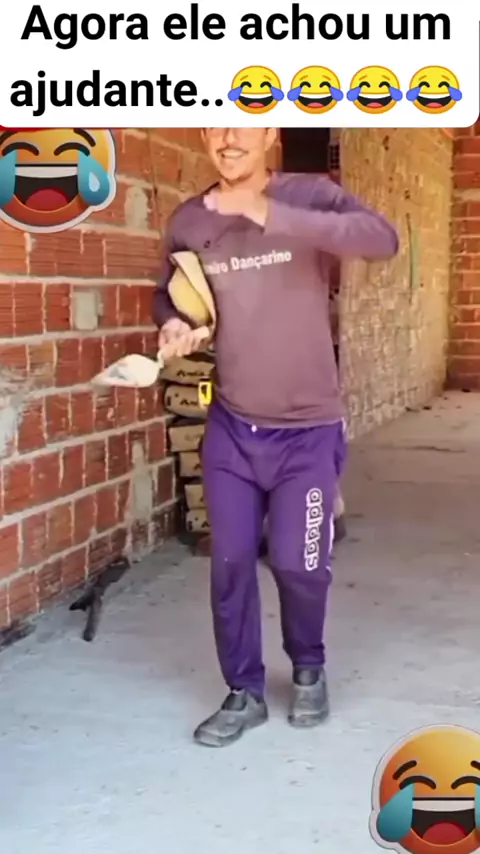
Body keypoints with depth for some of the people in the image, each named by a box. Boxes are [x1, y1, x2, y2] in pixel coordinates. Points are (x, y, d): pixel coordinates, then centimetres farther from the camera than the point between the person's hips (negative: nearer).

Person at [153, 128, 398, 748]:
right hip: (231, 429, 3)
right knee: (229, 565, 4)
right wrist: (172, 322, -6)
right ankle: (244, 692, 24)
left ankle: (308, 669, 32)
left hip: (307, 430, -3)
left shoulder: (307, 196, -11)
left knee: (299, 566, 2)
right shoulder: (188, 222, -1)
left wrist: (273, 215, -36)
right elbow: (168, 292, 18)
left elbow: (382, 239, -29)